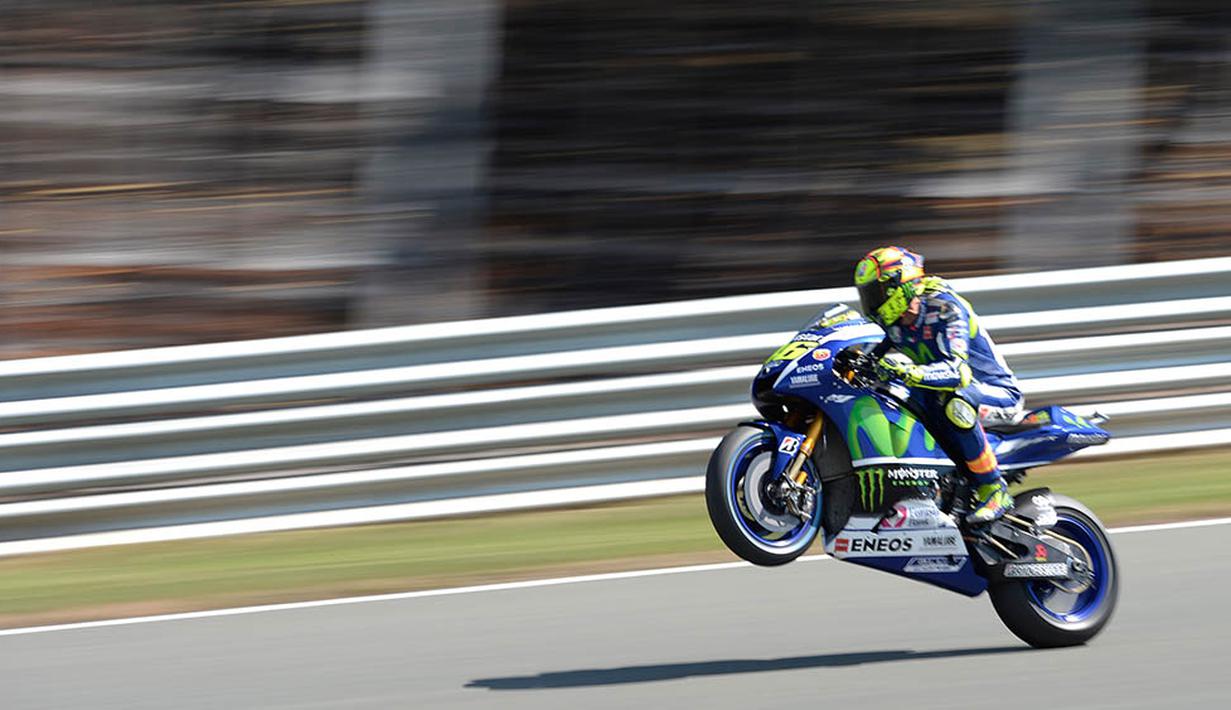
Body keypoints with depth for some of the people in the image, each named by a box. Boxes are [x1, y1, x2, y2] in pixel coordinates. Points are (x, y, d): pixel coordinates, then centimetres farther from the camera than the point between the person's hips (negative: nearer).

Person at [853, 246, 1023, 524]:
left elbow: (957, 371, -39)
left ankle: (994, 490, -31)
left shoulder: (945, 309, -24)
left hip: (998, 394, -9)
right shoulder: (895, 322, 1)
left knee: (955, 403, -42)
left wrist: (911, 373, -55)